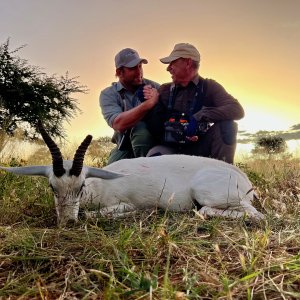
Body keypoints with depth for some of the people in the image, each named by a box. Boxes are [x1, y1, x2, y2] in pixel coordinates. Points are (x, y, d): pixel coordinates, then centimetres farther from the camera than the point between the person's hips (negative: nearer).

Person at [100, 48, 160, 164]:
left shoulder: (153, 87, 0)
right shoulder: (108, 94, -4)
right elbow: (118, 124, -25)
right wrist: (148, 104, -33)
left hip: (153, 140, -1)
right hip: (125, 146, 1)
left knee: (139, 127, -30)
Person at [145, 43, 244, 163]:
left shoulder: (209, 87, 3)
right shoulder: (165, 90, 9)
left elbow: (237, 110, -14)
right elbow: (153, 125, 4)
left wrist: (200, 117, -25)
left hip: (200, 149, 0)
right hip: (171, 148, 0)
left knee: (226, 123, -23)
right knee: (155, 154, -32)